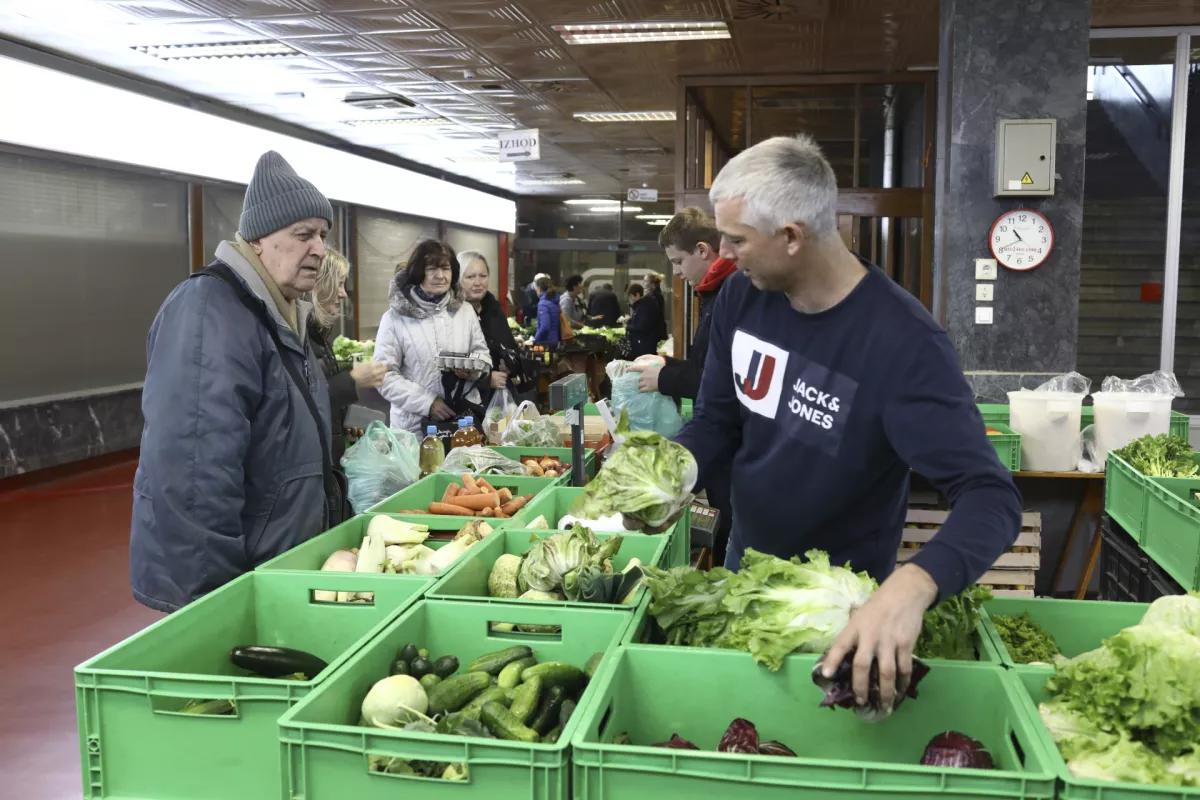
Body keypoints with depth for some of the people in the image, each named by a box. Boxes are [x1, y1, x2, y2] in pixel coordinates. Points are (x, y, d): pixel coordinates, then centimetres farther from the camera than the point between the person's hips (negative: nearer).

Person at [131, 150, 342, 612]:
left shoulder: (282, 313, 10)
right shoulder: (210, 312, -21)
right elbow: (195, 475, -28)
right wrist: (216, 599, -26)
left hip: (281, 570, 10)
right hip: (223, 586, -9)